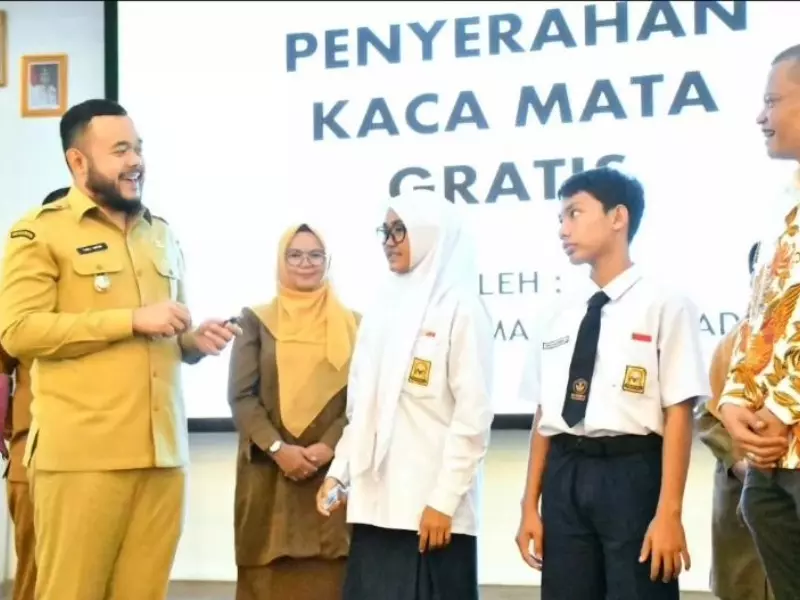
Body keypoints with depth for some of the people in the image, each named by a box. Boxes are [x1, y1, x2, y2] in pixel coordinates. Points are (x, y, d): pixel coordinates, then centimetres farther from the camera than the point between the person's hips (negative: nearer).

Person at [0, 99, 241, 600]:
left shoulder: (162, 234, 21)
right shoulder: (41, 231, 1)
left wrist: (194, 340, 6)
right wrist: (132, 319, -13)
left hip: (162, 450, 5)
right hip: (82, 454, -5)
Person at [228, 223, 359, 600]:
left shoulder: (351, 324, 9)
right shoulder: (256, 320, 8)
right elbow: (240, 395, 1)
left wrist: (329, 445, -11)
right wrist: (277, 448, -12)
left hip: (333, 473, 0)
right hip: (269, 473, 0)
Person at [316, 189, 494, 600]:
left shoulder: (460, 308, -5)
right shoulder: (386, 306, 13)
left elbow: (473, 414, -10)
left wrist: (444, 499, -14)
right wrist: (339, 471, 11)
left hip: (430, 506, -6)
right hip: (375, 503, 6)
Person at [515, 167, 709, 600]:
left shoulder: (664, 305, -4)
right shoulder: (558, 318, 14)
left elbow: (679, 414, -8)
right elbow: (544, 417, 14)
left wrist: (668, 513, -14)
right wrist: (530, 507, 11)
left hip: (632, 474, -5)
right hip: (565, 478, 6)